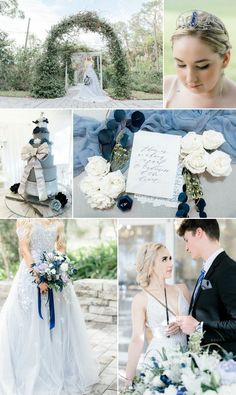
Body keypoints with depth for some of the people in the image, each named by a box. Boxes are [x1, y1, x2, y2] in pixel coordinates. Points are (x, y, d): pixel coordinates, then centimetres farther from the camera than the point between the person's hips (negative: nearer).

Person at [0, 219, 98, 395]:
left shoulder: (57, 222, 9)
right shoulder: (26, 220, -2)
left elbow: (61, 248, 9)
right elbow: (24, 248, -10)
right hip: (32, 273, -4)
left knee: (58, 321, 9)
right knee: (31, 322, 2)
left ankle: (60, 371, 23)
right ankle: (32, 374, 15)